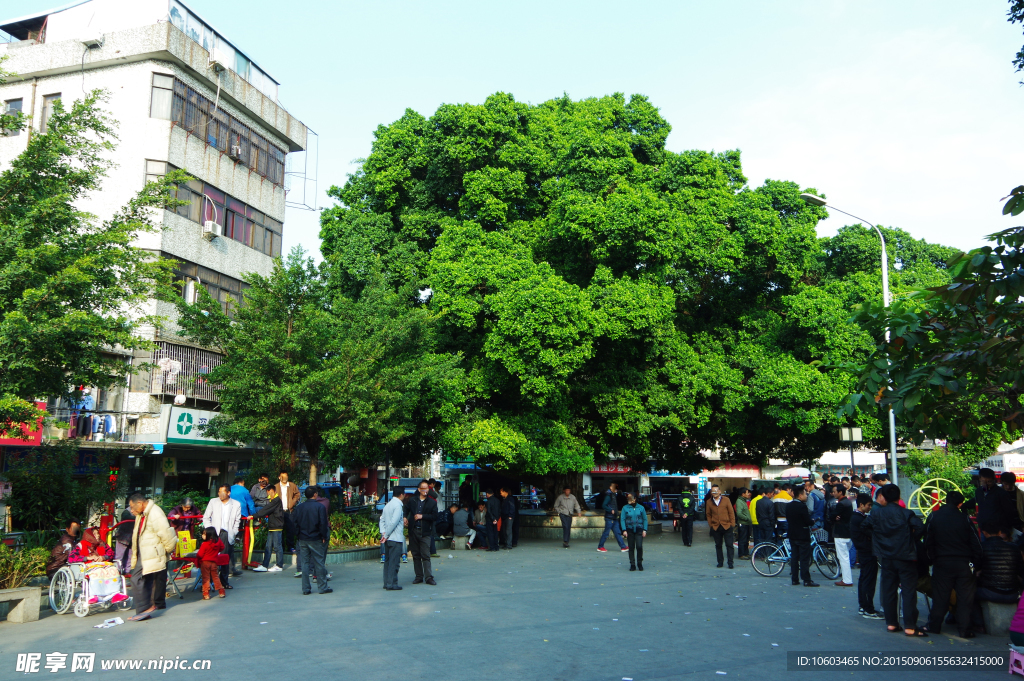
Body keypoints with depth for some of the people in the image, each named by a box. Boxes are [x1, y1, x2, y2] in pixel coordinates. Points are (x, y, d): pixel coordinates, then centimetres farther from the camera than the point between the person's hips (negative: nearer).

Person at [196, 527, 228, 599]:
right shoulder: (218, 541, -3)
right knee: (215, 577, 15)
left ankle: (206, 594, 2)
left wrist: (196, 558, 8)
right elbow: (222, 548, 13)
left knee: (206, 578, 3)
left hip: (205, 562, -5)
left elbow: (200, 555, -14)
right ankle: (221, 592, 15)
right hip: (214, 562, 5)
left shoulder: (204, 544, -18)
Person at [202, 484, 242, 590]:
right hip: (214, 534, 0)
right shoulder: (213, 502, 8)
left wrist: (233, 533, 1)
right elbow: (206, 518, 10)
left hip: (227, 535, 0)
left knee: (226, 558, 2)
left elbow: (237, 521, 11)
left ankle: (224, 581, 12)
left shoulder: (236, 504, 7)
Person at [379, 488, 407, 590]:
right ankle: (391, 584, -3)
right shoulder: (398, 505, -13)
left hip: (388, 538, 8)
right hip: (395, 538, -8)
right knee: (394, 562, -4)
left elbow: (382, 520, 12)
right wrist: (386, 535, -12)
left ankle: (387, 583, 18)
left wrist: (383, 533, 1)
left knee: (387, 561, 13)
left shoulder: (388, 505, 14)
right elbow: (394, 522, -20)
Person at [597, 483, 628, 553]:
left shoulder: (613, 495, 16)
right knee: (606, 532, -2)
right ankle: (600, 547, 7)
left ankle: (623, 547, 11)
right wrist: (611, 510, -22)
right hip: (609, 518, -10)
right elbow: (603, 506, -20)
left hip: (614, 518, 10)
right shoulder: (608, 495, -13)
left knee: (617, 533, 9)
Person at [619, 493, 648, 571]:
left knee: (639, 546, -11)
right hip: (629, 530, 0)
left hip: (639, 530, 0)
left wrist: (644, 530, -1)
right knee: (631, 548, 3)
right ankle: (632, 564, 12)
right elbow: (622, 519, 1)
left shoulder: (641, 508, 5)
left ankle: (639, 563, 8)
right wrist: (624, 530, -8)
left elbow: (645, 519, 8)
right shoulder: (625, 508, 3)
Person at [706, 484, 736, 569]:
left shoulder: (726, 500, 0)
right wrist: (710, 524, 5)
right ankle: (720, 562, 17)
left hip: (727, 526, -2)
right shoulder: (709, 502, 4)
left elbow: (731, 512, 3)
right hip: (716, 527, 2)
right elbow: (708, 514, 13)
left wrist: (732, 523, -2)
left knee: (729, 545, -2)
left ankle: (730, 563, 3)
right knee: (718, 545, 8)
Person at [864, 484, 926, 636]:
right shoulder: (906, 513, -8)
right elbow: (919, 527, -22)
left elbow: (864, 526, 6)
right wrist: (911, 540, -4)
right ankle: (910, 626, -4)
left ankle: (891, 623, 16)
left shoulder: (876, 513, 0)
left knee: (888, 590, 12)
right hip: (905, 557, -3)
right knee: (908, 591, -1)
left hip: (886, 558, 3)